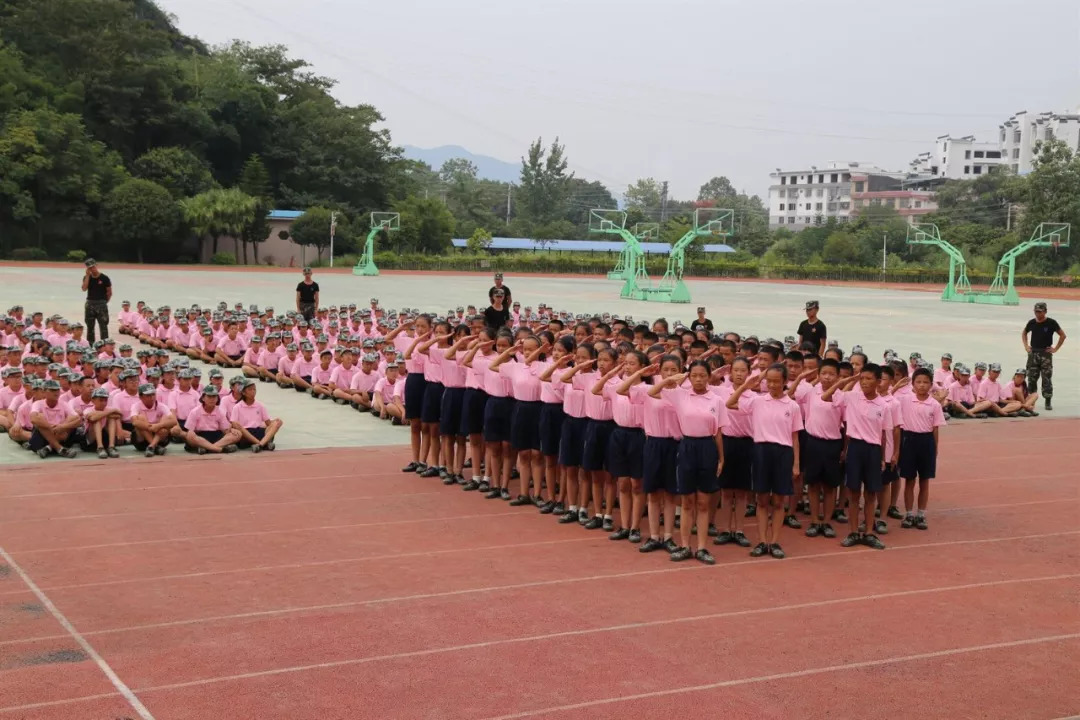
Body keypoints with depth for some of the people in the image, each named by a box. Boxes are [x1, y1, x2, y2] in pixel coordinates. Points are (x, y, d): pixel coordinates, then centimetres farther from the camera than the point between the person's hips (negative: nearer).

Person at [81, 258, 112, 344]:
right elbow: (84, 289, -12)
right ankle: (90, 345, 20)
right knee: (90, 327, 11)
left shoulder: (104, 278, -4)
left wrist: (104, 302, 3)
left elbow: (109, 292, 2)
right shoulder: (87, 277, 5)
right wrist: (87, 275, -13)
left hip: (101, 305, -4)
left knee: (103, 326, -8)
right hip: (90, 304, 4)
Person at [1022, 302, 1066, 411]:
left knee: (1047, 379, -4)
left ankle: (1048, 401, 1)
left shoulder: (1051, 323, -6)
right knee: (1031, 378, 6)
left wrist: (1055, 348, -4)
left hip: (1046, 353, -3)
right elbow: (1024, 333, 23)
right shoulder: (1032, 323, 5)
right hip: (1033, 353, 3)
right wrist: (1026, 346, 11)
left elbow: (1062, 335, 0)